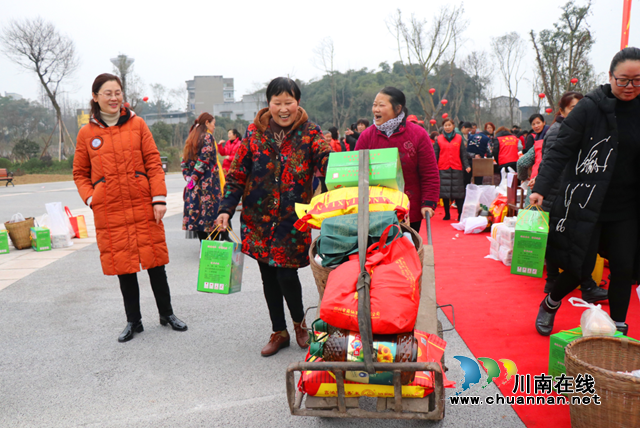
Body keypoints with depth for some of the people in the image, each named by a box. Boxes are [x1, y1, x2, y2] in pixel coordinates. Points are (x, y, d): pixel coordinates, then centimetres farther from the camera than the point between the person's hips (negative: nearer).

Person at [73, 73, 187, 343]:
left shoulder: (137, 124, 3)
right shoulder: (86, 133, 6)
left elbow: (154, 163, 1)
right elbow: (80, 174, 12)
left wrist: (159, 198, -7)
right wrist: (90, 199, -4)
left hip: (143, 207, -1)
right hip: (109, 212, 1)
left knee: (154, 262, 6)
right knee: (123, 266, 9)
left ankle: (166, 313, 25)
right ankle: (133, 321, 26)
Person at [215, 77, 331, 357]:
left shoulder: (309, 132, -2)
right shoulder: (255, 133, 3)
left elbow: (326, 159, -18)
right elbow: (237, 174, 4)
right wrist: (225, 210, -5)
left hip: (294, 219, -3)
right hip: (259, 218, 3)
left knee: (286, 274, -7)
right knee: (268, 276, 11)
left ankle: (299, 322, 26)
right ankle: (279, 332, 31)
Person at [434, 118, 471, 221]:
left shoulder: (459, 138, 7)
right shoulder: (439, 139, 6)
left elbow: (463, 153, 7)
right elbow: (435, 154, 6)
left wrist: (467, 165, -4)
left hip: (457, 169, 0)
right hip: (443, 169, 1)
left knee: (458, 193, -1)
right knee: (444, 192, 3)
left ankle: (460, 214, 6)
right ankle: (447, 214, 14)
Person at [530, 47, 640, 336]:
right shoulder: (590, 107, -8)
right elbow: (560, 151, -14)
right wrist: (541, 188, -25)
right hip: (586, 203, -4)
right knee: (581, 267, -1)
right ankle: (549, 305, 28)